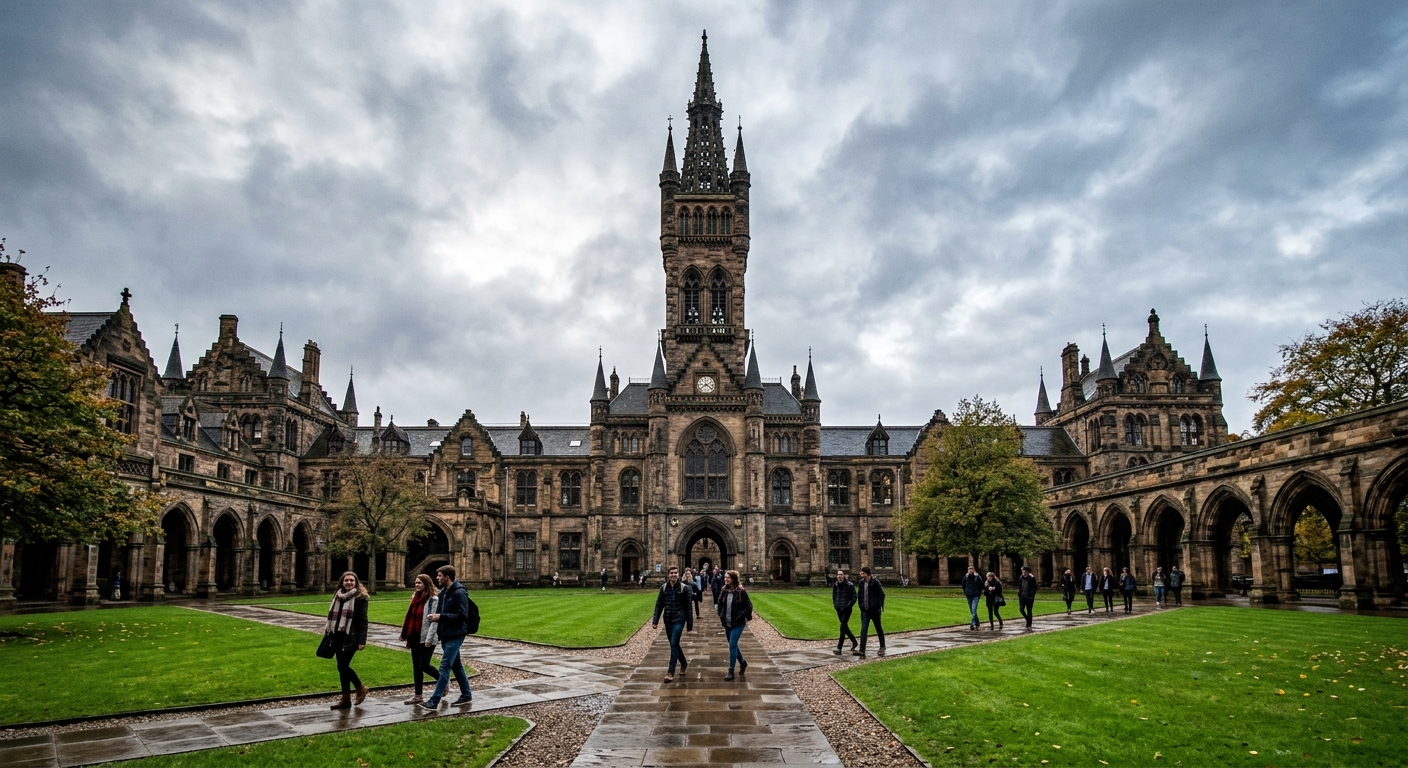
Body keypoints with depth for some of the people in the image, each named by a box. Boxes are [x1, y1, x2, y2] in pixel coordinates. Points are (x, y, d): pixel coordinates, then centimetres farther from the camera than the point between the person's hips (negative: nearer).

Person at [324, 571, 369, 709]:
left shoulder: (360, 598, -6)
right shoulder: (338, 596, 11)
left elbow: (363, 621, -8)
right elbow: (332, 616, 17)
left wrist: (362, 640, -13)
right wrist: (328, 633, 16)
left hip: (351, 637, -6)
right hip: (338, 636, 6)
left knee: (342, 666, -10)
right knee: (342, 667, 8)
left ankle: (360, 688, 8)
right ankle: (346, 699, 18)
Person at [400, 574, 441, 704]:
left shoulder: (433, 599, -13)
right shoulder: (416, 597, 12)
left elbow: (434, 620, -17)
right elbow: (410, 617, 17)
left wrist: (429, 639, -21)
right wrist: (405, 634, 15)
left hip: (426, 638, -8)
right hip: (415, 637, 8)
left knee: (424, 665, -6)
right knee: (416, 666, 9)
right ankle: (418, 695, 14)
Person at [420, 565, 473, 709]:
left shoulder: (459, 593, -16)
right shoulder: (443, 592, 12)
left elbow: (462, 616, -22)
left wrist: (441, 616, -22)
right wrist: (436, 617, -1)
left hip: (455, 636, -9)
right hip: (446, 635, 9)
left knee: (445, 667, -9)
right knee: (456, 665, 15)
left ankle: (434, 701, -9)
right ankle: (466, 695, 25)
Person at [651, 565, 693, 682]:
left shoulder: (684, 588, -6)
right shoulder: (663, 587, 3)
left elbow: (688, 607, -4)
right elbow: (659, 605, 6)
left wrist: (690, 624, -4)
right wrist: (655, 620, -2)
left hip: (679, 620, -4)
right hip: (667, 620, 4)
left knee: (674, 644, -11)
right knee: (674, 645, 14)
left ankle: (671, 673, -8)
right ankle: (684, 663, 37)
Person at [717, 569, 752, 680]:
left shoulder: (741, 591, -14)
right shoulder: (723, 591, 2)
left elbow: (748, 606, -8)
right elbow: (720, 604, 16)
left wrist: (746, 618, -9)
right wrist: (721, 616, 9)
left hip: (738, 623, -6)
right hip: (727, 623, 6)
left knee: (732, 645, -9)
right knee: (733, 645, 15)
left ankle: (731, 671, -1)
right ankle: (742, 662, 39)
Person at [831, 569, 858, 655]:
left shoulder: (850, 585, -9)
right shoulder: (835, 585, 5)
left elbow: (854, 598, -8)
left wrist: (847, 606, -14)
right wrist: (835, 605, 5)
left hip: (847, 610, -6)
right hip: (839, 609, 6)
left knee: (843, 628, -14)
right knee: (845, 627, 12)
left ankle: (839, 648, -9)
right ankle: (854, 642, 26)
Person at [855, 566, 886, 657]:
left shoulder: (875, 582, -12)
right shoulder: (861, 583, 4)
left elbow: (882, 594, -7)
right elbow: (859, 595, 14)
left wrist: (880, 606, -7)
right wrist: (861, 606, 10)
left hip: (875, 610, -4)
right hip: (865, 610, 4)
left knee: (878, 628, 12)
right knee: (863, 629, -6)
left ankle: (882, 647, 32)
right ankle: (862, 651, -11)